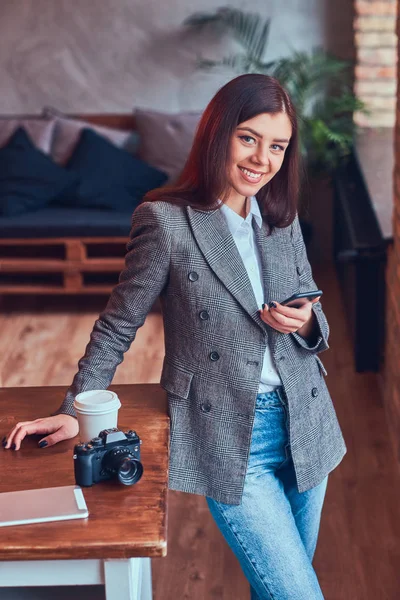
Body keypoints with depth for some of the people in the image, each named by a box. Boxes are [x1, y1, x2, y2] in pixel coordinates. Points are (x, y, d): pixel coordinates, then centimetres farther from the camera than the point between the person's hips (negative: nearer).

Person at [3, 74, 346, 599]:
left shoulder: (284, 219, 4)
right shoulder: (166, 220, -12)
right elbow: (118, 325, -2)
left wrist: (305, 323, -9)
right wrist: (74, 412, -1)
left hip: (304, 428, 6)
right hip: (230, 438, -5)